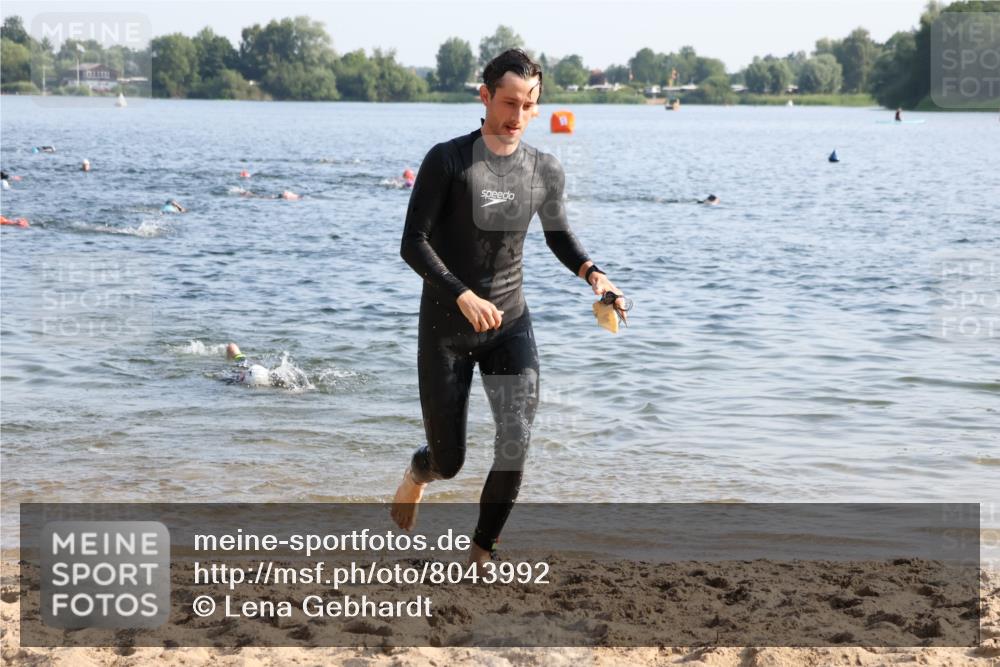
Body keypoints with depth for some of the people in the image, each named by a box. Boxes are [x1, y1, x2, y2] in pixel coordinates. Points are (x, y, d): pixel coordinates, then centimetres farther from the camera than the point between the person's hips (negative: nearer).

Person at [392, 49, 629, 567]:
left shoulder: (545, 171, 1)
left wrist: (591, 272, -1)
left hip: (510, 325, 3)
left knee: (515, 445, -14)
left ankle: (480, 554, 3)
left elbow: (557, 234, 19)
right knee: (448, 463, 4)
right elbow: (413, 244, -15)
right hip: (445, 328, -3)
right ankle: (418, 473, 43)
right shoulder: (447, 160, -12)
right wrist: (463, 296, -28)